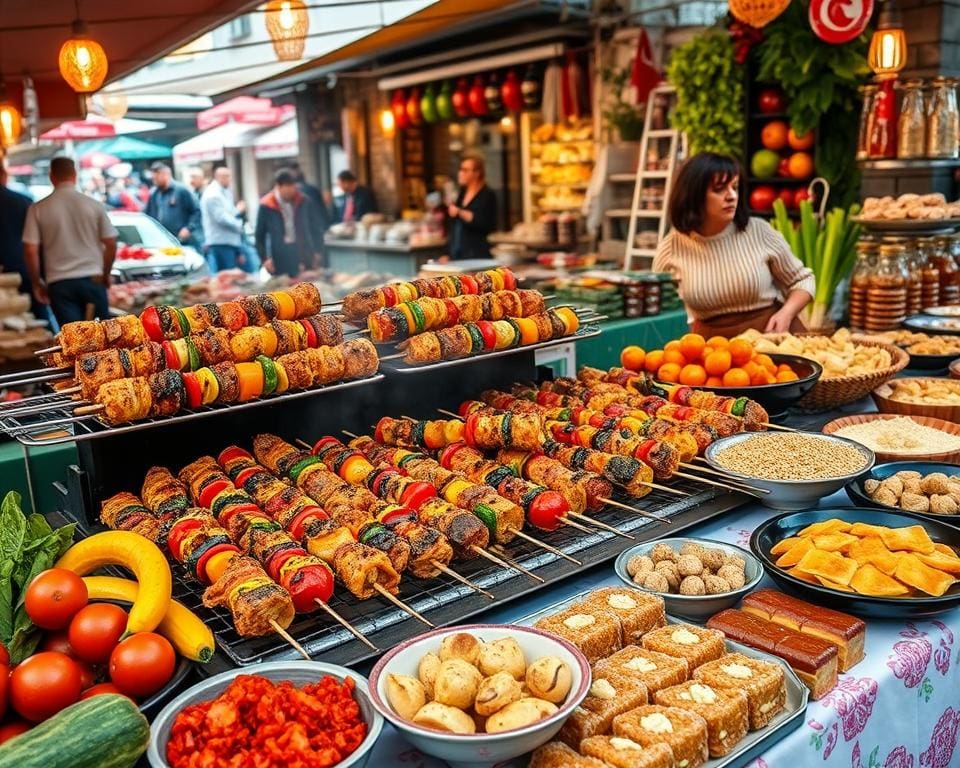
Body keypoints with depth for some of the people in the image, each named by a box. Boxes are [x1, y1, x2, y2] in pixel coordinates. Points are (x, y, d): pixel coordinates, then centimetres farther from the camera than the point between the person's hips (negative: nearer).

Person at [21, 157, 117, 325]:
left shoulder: (38, 209, -1)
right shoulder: (94, 205, -1)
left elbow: (30, 250, -4)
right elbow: (111, 243, 1)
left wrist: (36, 283, 10)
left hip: (60, 282, 0)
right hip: (93, 278, 1)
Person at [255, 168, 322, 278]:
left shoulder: (304, 201, 1)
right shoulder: (266, 206, -4)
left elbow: (313, 228, 9)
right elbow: (260, 235, 2)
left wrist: (316, 252, 6)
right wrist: (265, 258, -5)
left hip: (304, 254, 2)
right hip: (280, 259, -2)